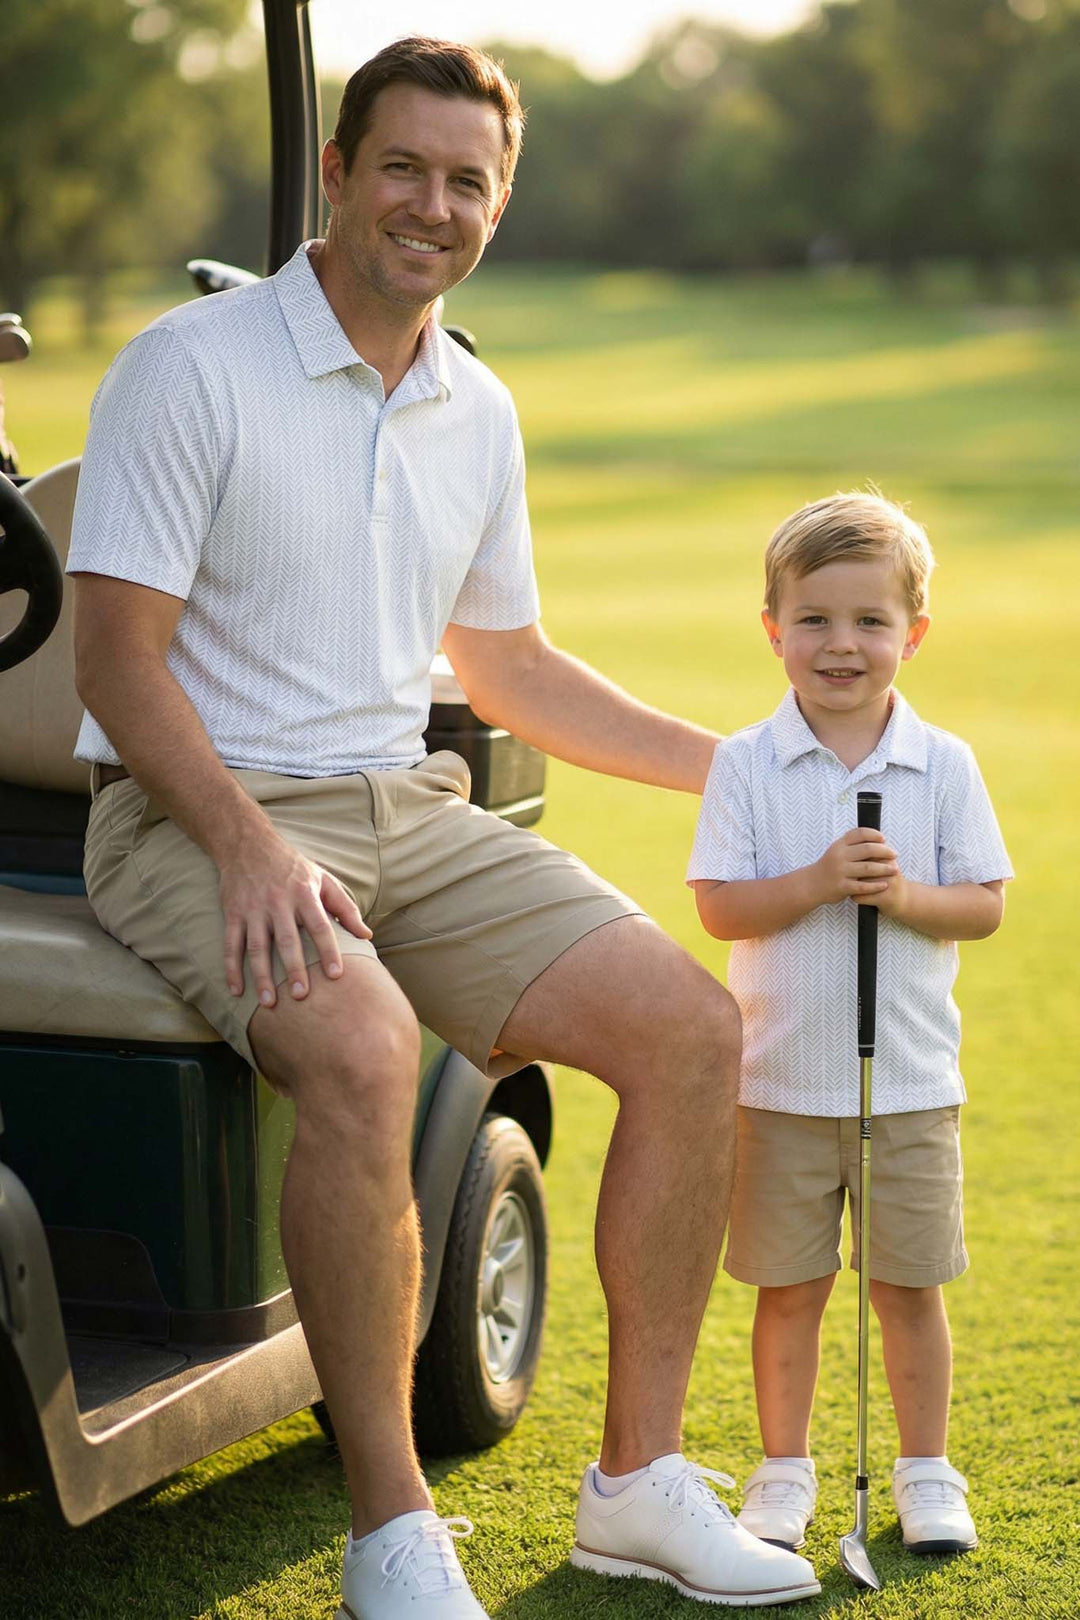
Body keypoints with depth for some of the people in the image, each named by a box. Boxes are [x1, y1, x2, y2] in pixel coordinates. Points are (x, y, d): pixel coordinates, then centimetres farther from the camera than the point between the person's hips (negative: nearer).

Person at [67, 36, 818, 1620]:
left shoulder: (479, 413, 13)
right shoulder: (189, 366, -8)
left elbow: (507, 663, 25)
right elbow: (119, 658, -13)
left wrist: (744, 770, 21)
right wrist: (251, 844, -27)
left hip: (406, 806, 7)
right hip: (196, 816, -7)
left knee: (692, 1027, -10)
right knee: (361, 1049, -36)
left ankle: (639, 1482, 1)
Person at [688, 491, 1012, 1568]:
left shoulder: (943, 765, 0)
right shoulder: (745, 764, -3)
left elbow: (986, 905, -1)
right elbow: (719, 906, -8)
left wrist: (904, 895, -19)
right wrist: (817, 882, -22)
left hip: (911, 1080, 1)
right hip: (781, 1079, 0)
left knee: (909, 1284, 8)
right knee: (789, 1285, 8)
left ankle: (926, 1469, 22)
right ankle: (784, 1467, 23)